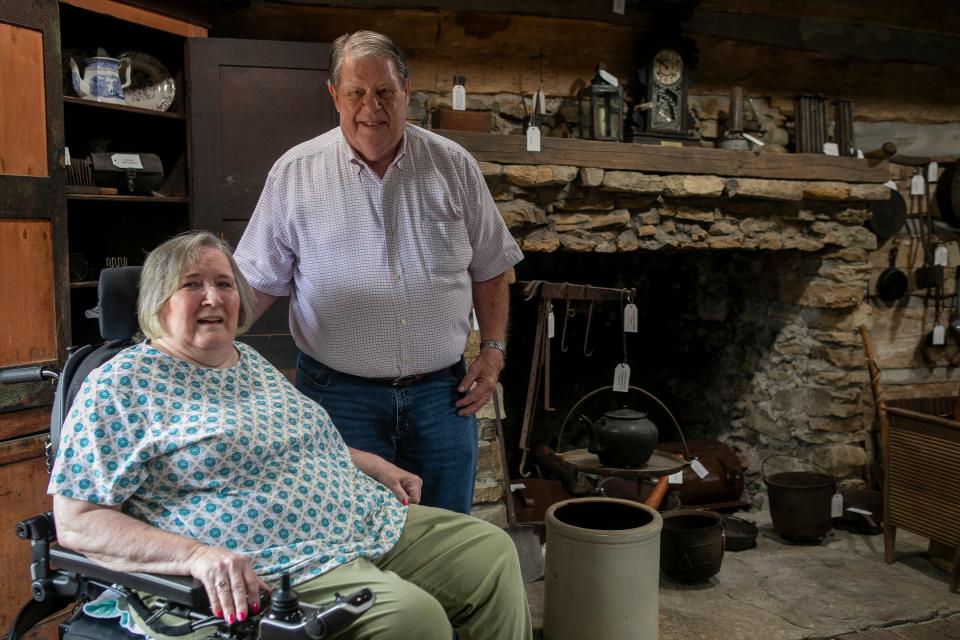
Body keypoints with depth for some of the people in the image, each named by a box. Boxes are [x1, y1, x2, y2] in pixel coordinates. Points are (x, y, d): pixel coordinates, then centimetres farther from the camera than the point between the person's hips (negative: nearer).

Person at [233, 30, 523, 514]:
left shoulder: (453, 166, 2)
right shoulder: (294, 174, -2)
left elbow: (489, 269, 9)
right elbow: (258, 283, 3)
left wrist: (493, 348, 0)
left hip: (442, 391, 2)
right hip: (340, 393, -1)